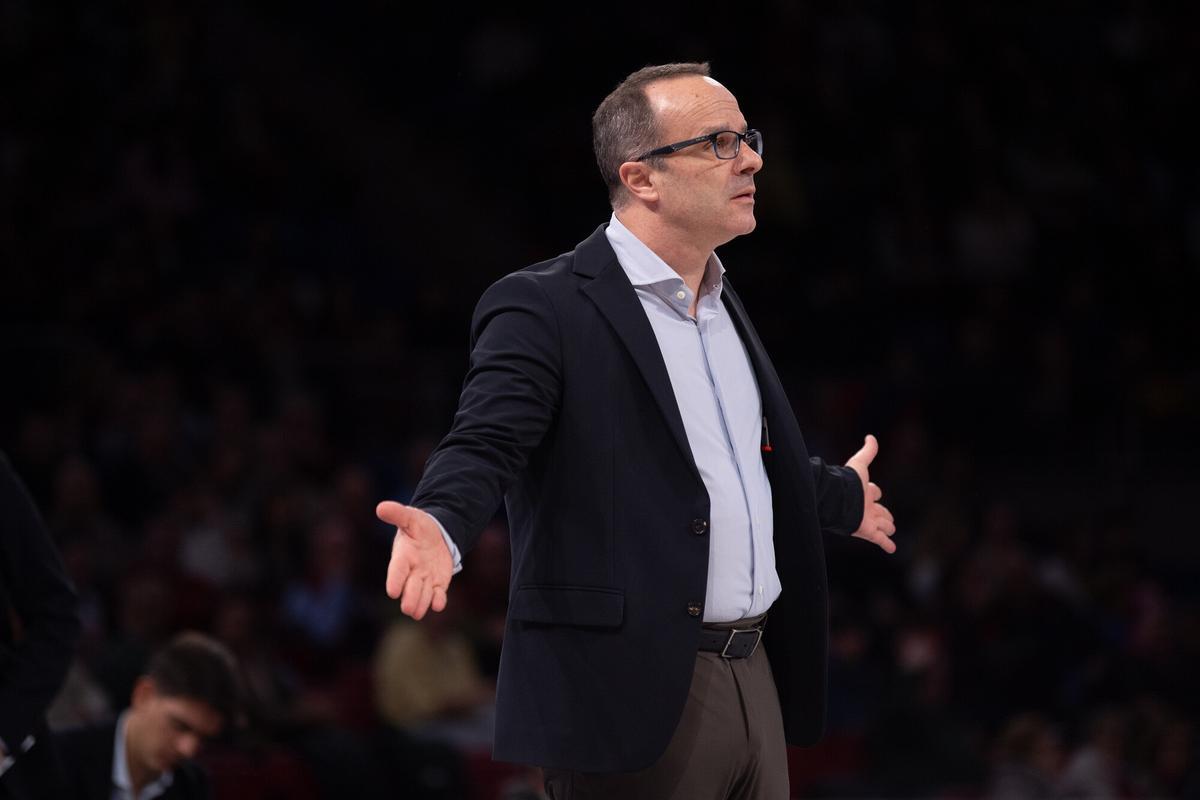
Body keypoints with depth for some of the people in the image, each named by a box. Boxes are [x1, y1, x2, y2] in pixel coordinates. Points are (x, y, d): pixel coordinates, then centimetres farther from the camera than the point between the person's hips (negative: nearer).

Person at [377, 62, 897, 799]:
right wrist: (441, 526, -41)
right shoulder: (544, 309, -8)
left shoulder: (722, 304, 18)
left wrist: (841, 496, 48)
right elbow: (486, 446, -20)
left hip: (755, 680, 8)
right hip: (634, 694, -8)